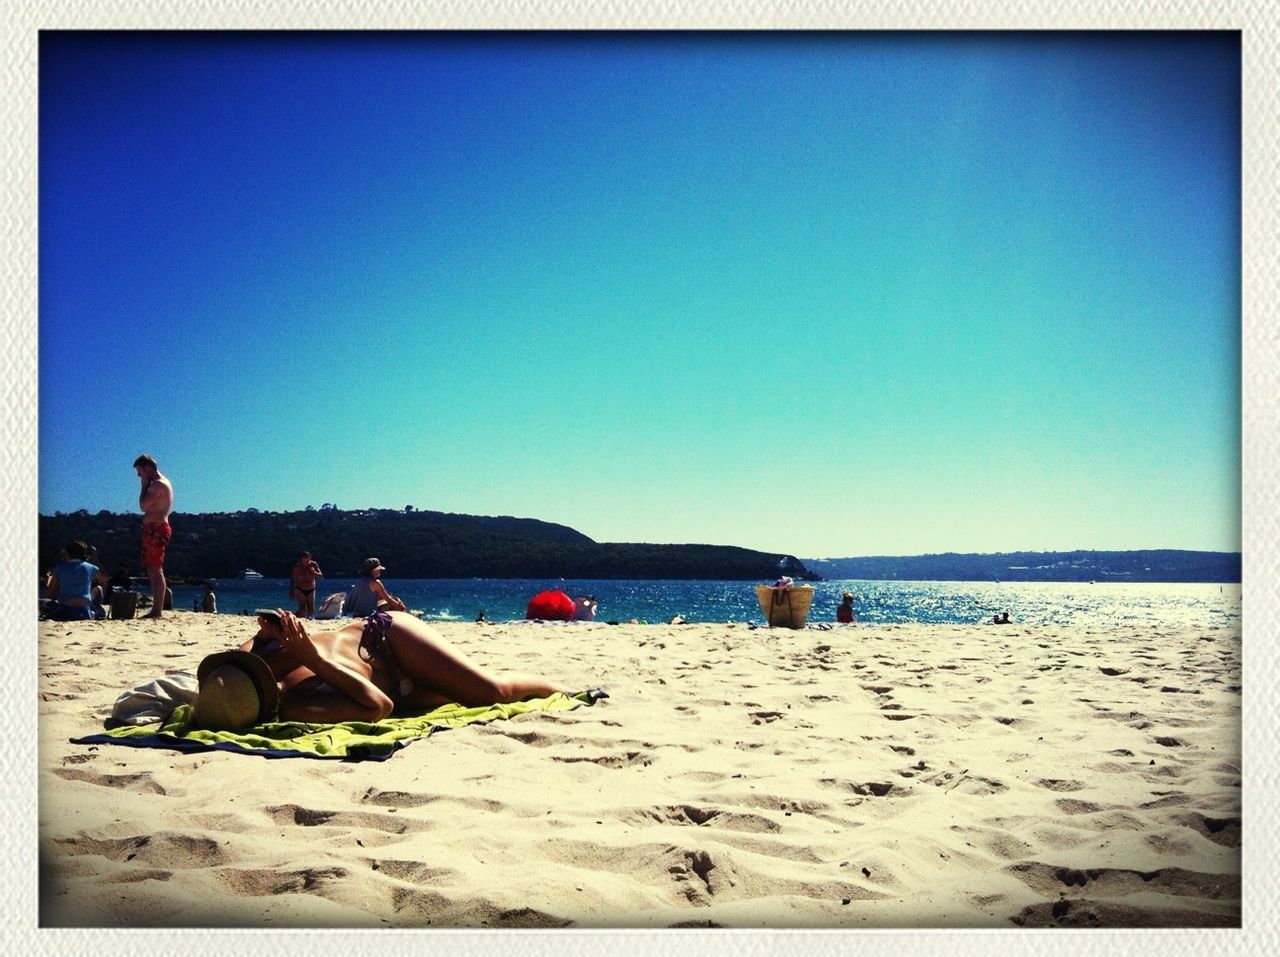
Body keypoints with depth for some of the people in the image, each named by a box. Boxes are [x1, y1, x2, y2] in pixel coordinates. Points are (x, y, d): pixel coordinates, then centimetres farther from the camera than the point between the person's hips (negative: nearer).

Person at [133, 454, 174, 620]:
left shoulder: (158, 484, -11)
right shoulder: (159, 483, 21)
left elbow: (143, 505, -18)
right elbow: (147, 506, 22)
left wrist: (144, 485, -9)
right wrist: (146, 485, 15)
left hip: (156, 529, -11)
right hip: (153, 529, 11)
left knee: (155, 570, -12)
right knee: (153, 570, 12)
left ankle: (158, 611, -14)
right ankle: (156, 610, 15)